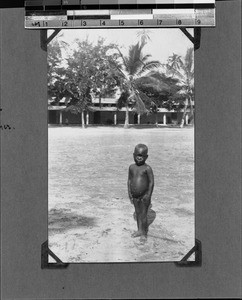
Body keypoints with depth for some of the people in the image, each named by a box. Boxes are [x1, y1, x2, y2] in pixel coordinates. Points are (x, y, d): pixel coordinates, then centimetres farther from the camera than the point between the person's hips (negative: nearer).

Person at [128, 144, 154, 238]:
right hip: (135, 196, 5)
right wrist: (129, 193, 4)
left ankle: (144, 233, 17)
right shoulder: (131, 167, 2)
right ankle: (139, 230, 31)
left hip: (144, 196, -5)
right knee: (137, 213, 17)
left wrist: (148, 195, -15)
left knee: (143, 215, 2)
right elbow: (129, 180, 10)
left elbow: (151, 182, -12)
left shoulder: (147, 168, -13)